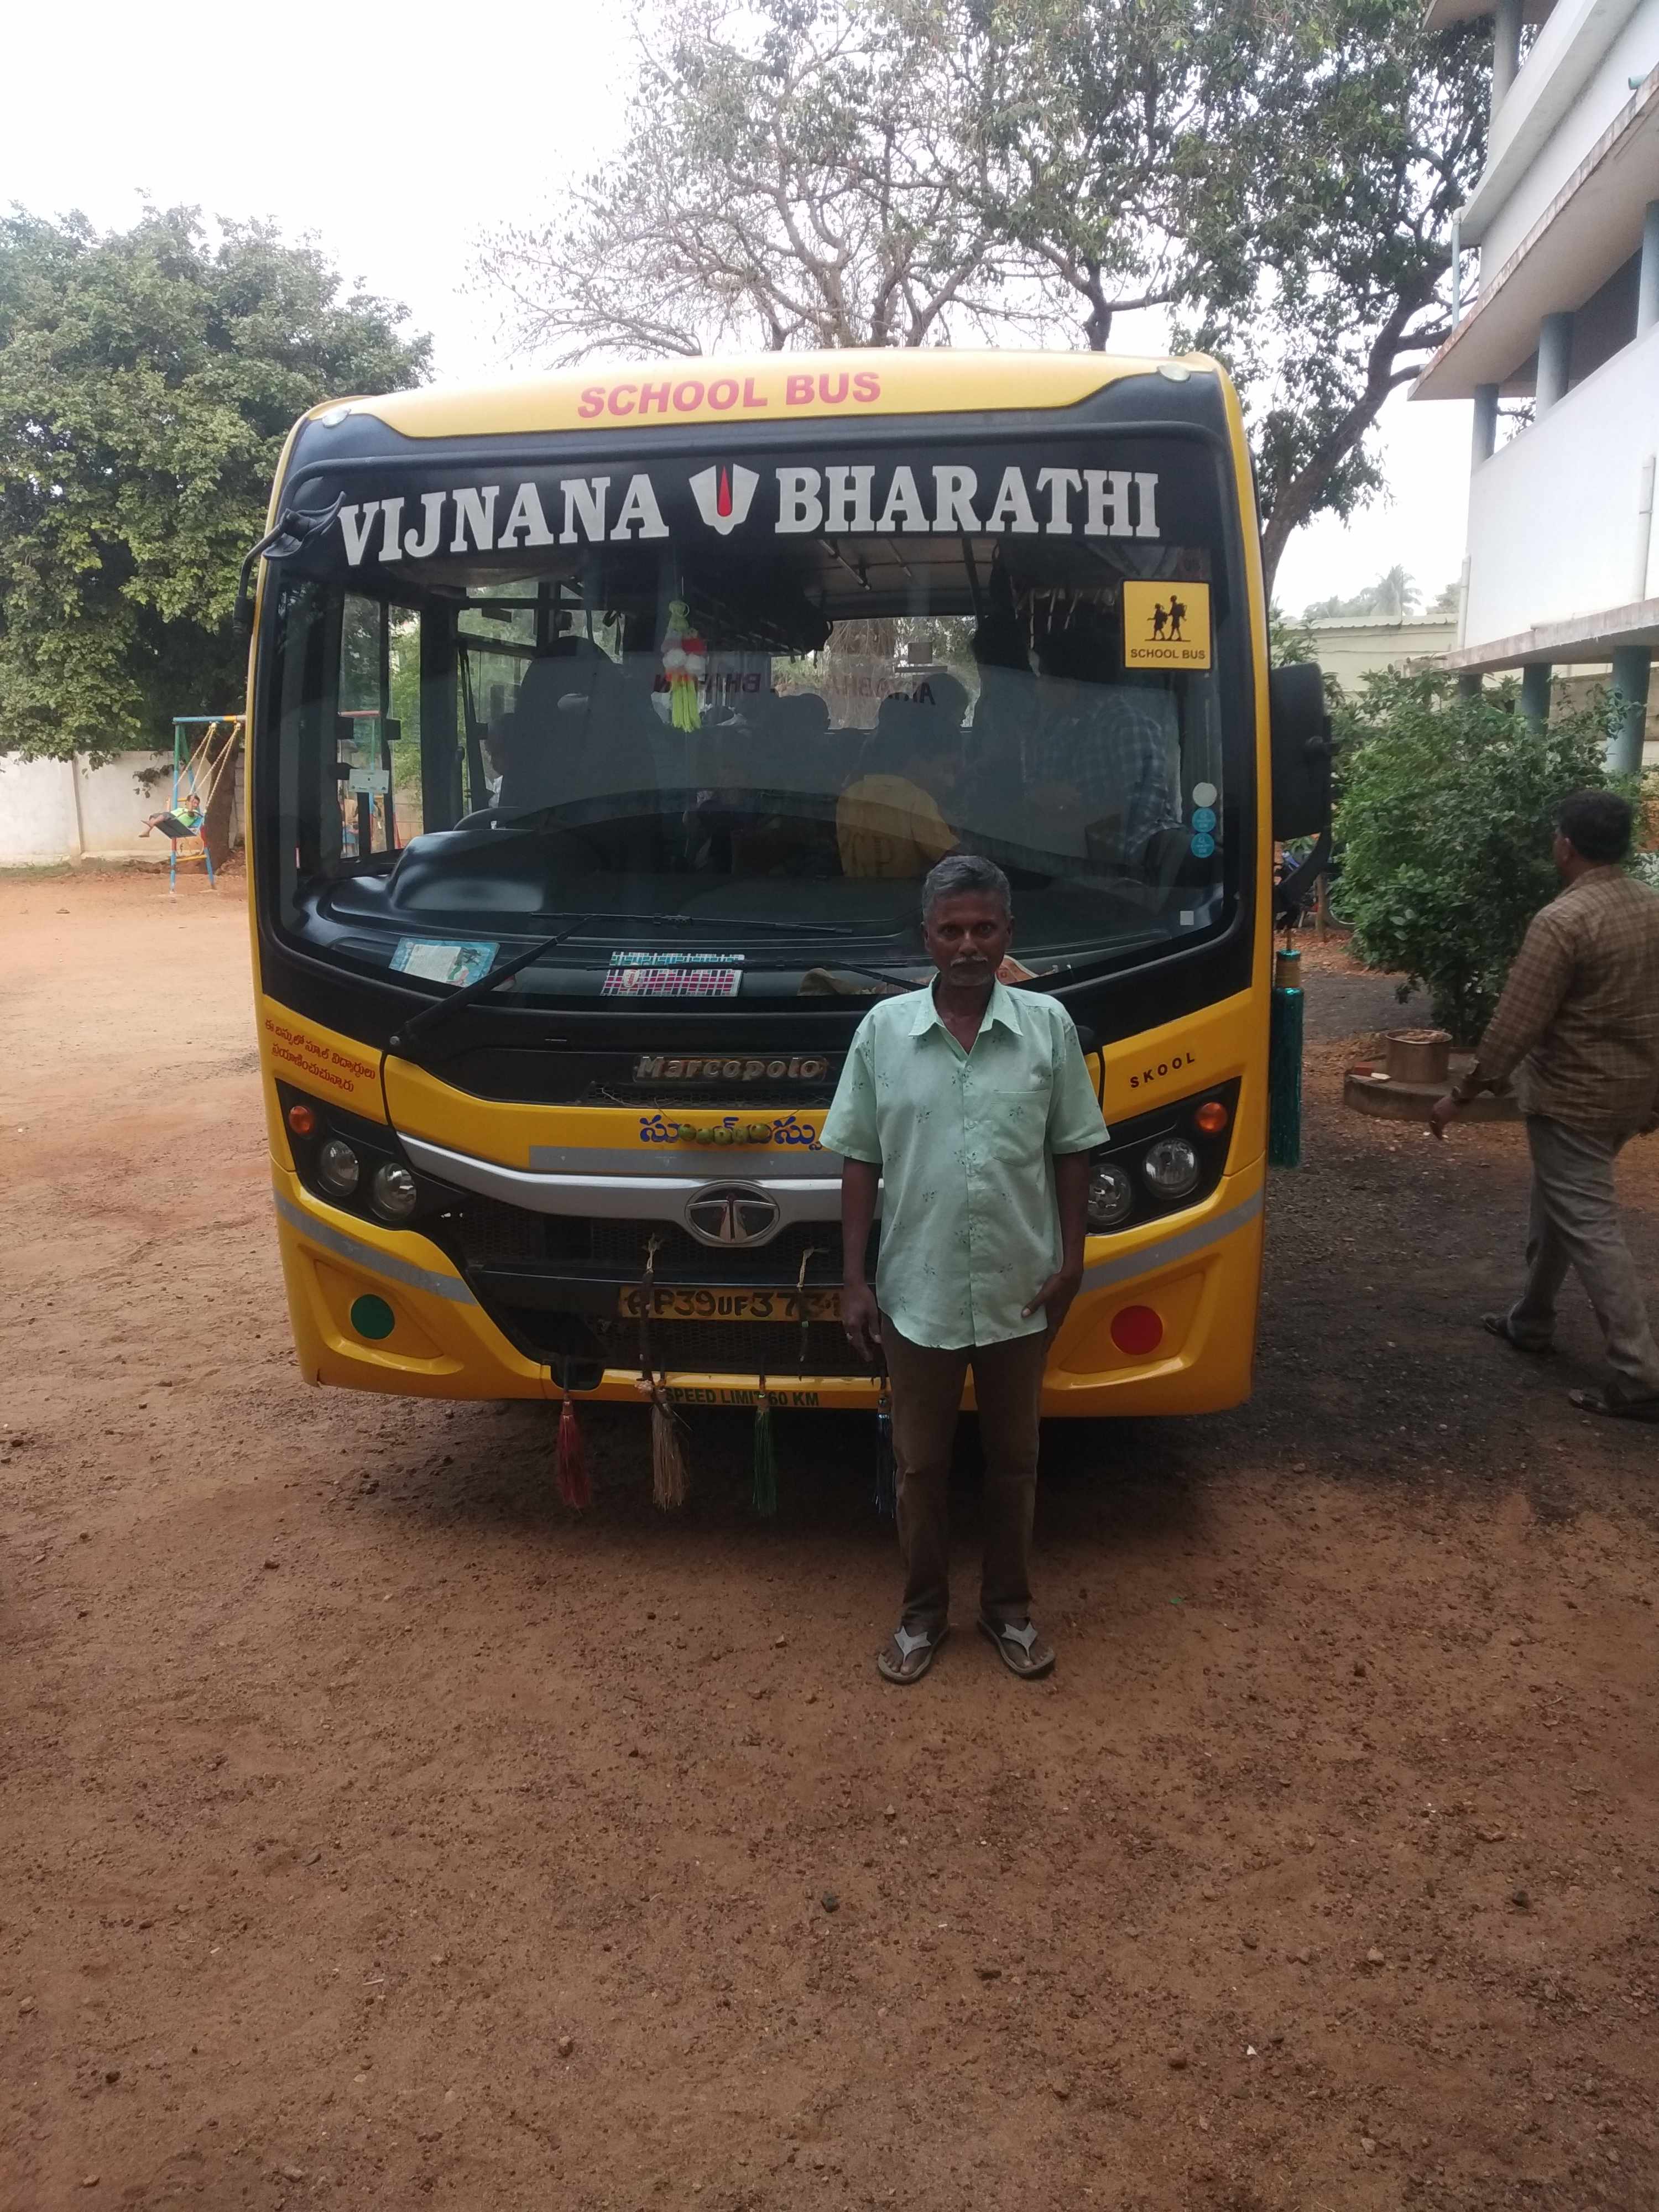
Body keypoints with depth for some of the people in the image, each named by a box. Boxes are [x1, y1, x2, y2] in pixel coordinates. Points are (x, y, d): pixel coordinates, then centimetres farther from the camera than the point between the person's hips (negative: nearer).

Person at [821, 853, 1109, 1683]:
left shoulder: (1048, 1024, -3)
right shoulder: (884, 1028, -4)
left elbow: (1071, 1150, 3)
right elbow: (860, 1161, -1)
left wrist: (1070, 1259, -1)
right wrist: (853, 1280, -3)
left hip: (1019, 1292, 1)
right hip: (917, 1293, 0)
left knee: (1013, 1458, 16)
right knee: (920, 1463, 13)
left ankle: (1008, 1606, 35)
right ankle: (922, 1611, 32)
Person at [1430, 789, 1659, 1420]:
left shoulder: (1563, 921, -21)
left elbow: (1515, 1025, -21)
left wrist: (1461, 1095, -12)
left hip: (1574, 1095, -8)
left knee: (1588, 1226, -4)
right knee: (1556, 1202, 22)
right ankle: (1530, 1322, 35)